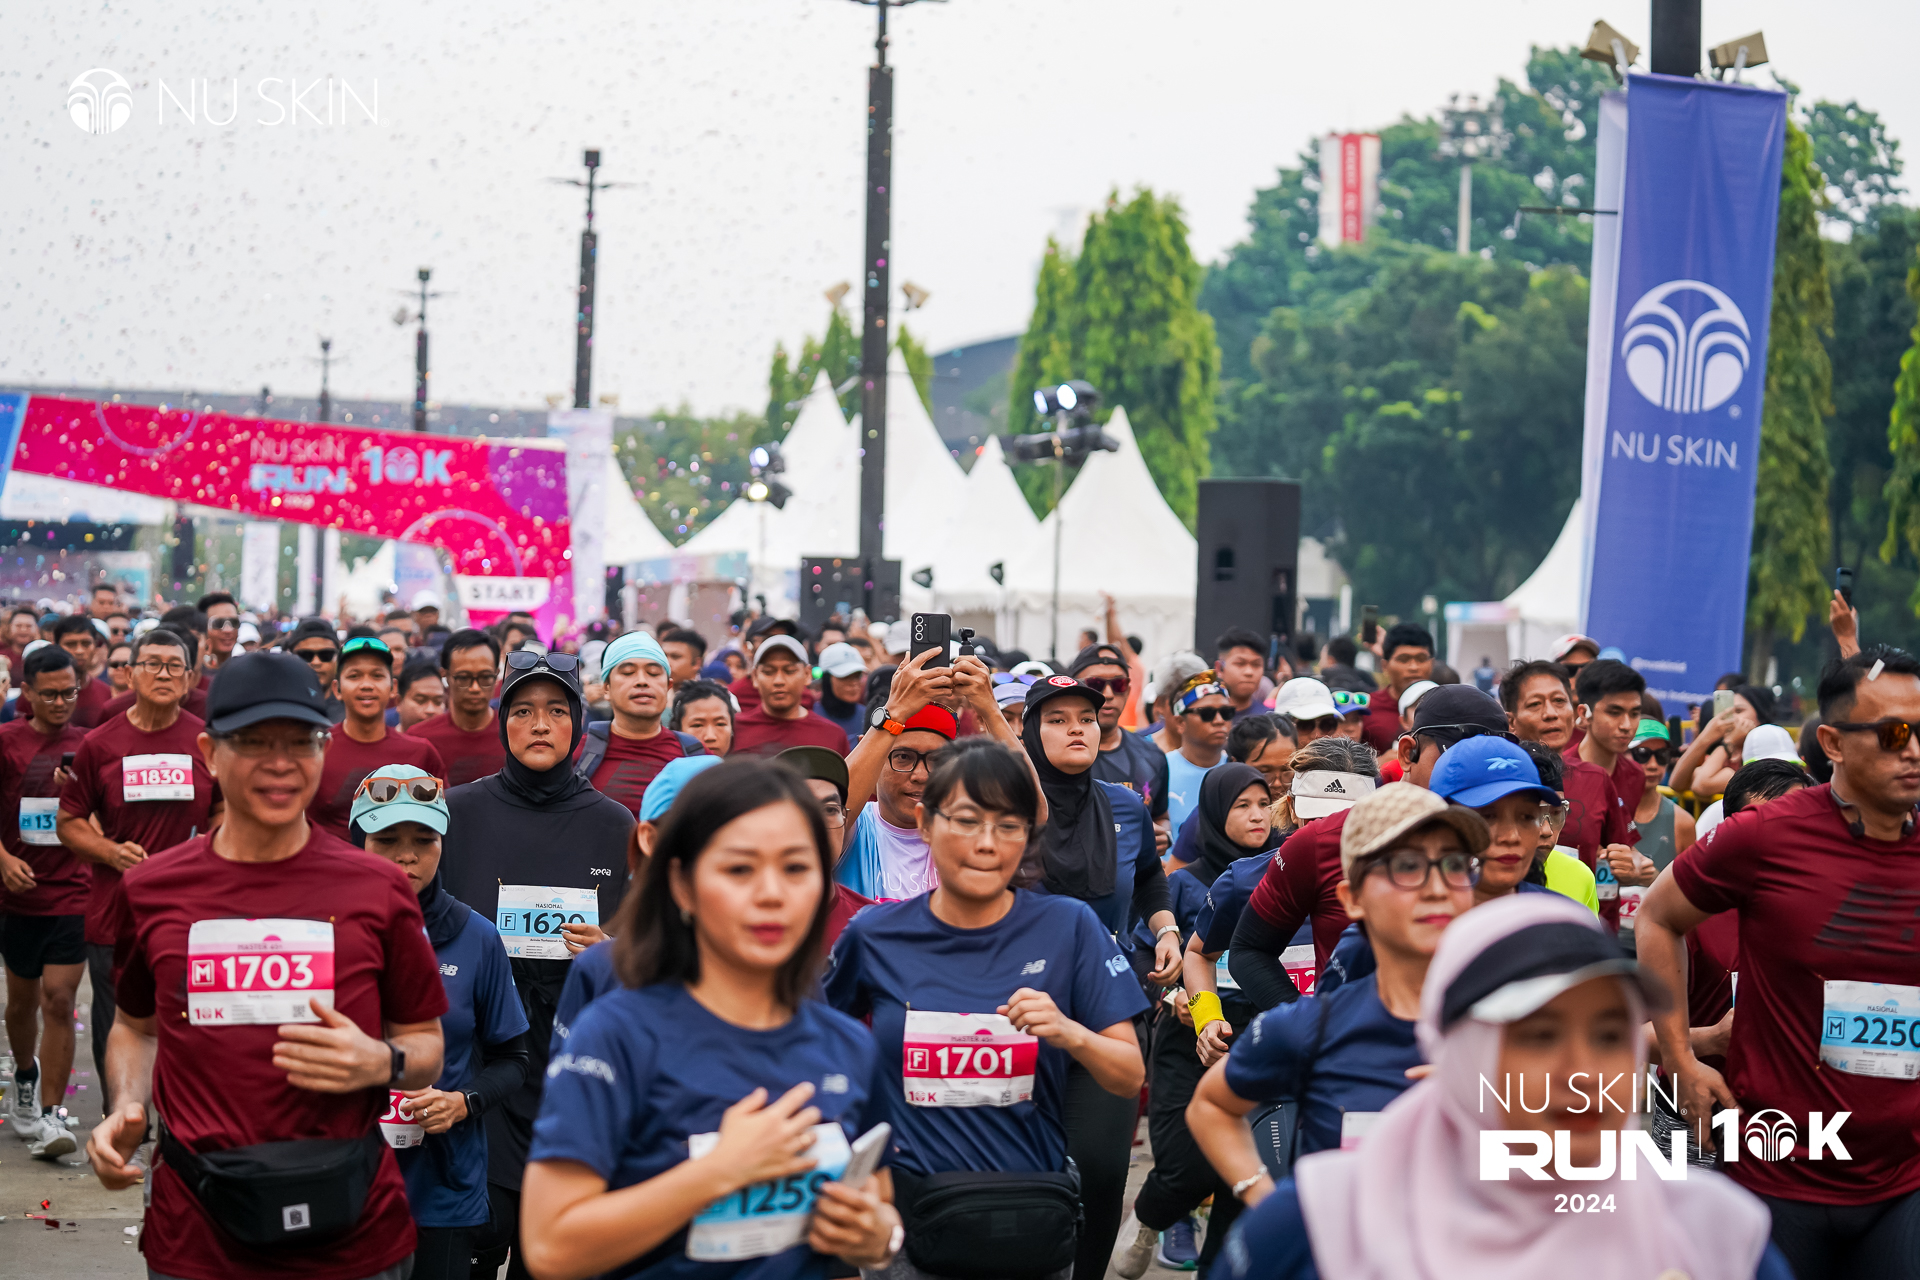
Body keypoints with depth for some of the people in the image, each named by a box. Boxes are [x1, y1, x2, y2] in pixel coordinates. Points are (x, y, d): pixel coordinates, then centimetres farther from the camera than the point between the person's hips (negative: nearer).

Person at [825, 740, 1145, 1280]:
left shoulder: (1069, 926, -3)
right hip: (907, 1220, 0)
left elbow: (1130, 1078, -3)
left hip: (1033, 1225, 0)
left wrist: (1070, 1034, -21)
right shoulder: (875, 934, -1)